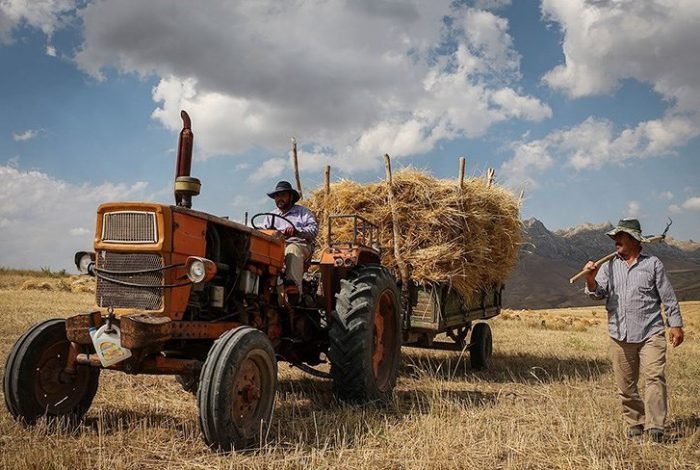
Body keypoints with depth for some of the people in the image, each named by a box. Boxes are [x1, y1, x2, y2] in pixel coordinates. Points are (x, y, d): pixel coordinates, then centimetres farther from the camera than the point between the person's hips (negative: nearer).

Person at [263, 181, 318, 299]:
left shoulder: (302, 212, 18)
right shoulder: (271, 216, 31)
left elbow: (314, 230, 1)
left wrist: (296, 230, -19)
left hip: (299, 245, -3)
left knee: (292, 250, -41)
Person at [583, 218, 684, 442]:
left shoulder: (652, 264, 4)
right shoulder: (609, 266, 10)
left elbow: (668, 296, 6)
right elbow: (599, 293, -2)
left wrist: (676, 324, 3)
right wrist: (591, 281, -23)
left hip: (650, 333, -3)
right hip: (620, 335, 3)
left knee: (655, 377, -12)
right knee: (626, 384, 8)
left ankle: (655, 426, -9)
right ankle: (635, 423, 20)